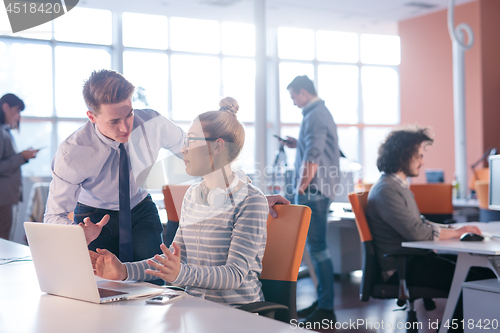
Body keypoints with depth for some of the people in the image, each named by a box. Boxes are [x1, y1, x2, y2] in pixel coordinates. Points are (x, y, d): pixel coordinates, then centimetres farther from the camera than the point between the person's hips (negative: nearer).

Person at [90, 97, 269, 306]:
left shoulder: (251, 201, -12)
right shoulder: (192, 195, 12)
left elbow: (236, 274, -18)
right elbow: (174, 258, 12)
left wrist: (182, 274, -34)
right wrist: (125, 271, -2)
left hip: (239, 313, -5)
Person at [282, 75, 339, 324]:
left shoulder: (314, 116, -15)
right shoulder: (320, 112, 17)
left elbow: (312, 161, -24)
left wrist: (300, 192, -24)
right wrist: (298, 145, 23)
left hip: (313, 191, -11)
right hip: (320, 190, 11)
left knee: (317, 247, -8)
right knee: (316, 246, 15)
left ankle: (326, 309, -4)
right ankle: (323, 301, 23)